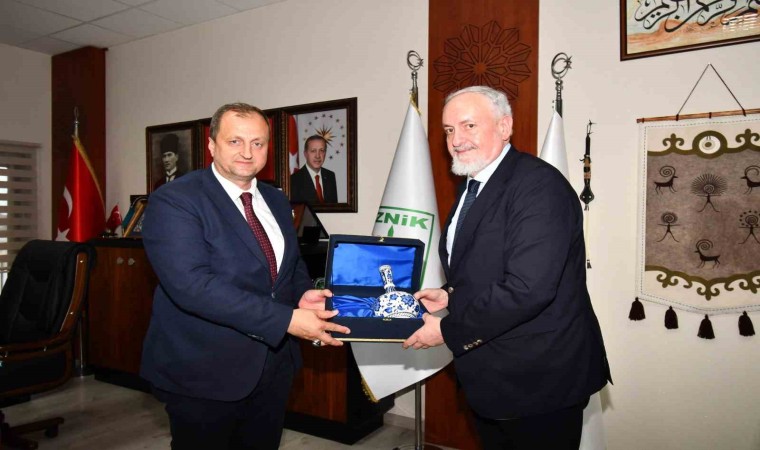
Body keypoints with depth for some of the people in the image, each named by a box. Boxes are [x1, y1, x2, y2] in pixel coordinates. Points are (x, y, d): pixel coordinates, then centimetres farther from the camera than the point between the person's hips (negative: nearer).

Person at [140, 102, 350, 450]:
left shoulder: (276, 201, 7)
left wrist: (303, 294, -7)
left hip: (273, 366, 6)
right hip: (203, 375, -6)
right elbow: (192, 284, -26)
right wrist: (287, 319, -29)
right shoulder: (173, 202, -15)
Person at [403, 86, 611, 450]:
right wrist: (451, 296, 1)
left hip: (537, 380, -8)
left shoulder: (539, 185, -21)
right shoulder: (474, 186, 9)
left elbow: (527, 288, -30)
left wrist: (447, 330, -21)